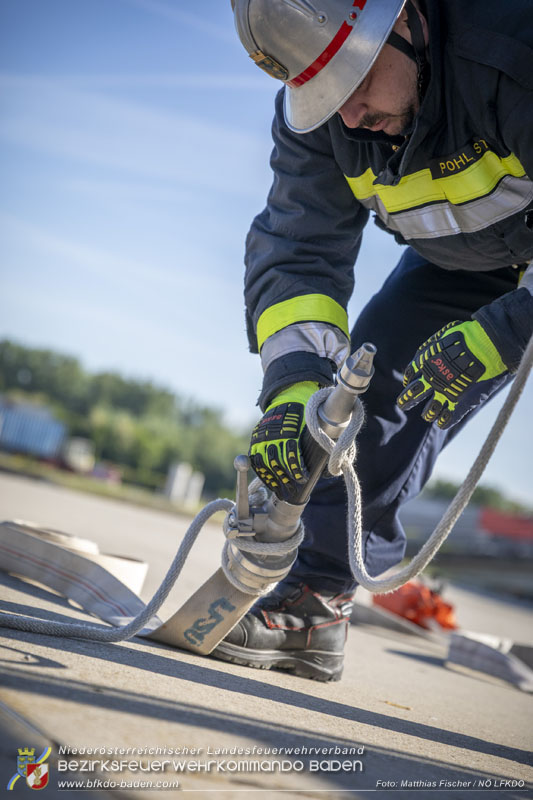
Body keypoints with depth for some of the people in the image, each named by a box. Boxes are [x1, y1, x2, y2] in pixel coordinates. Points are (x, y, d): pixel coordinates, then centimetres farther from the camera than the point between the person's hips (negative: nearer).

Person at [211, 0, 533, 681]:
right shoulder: (318, 110, -18)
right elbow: (298, 250, -16)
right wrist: (294, 383, -31)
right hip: (466, 261, 5)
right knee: (377, 374, -11)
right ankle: (316, 605, -3)